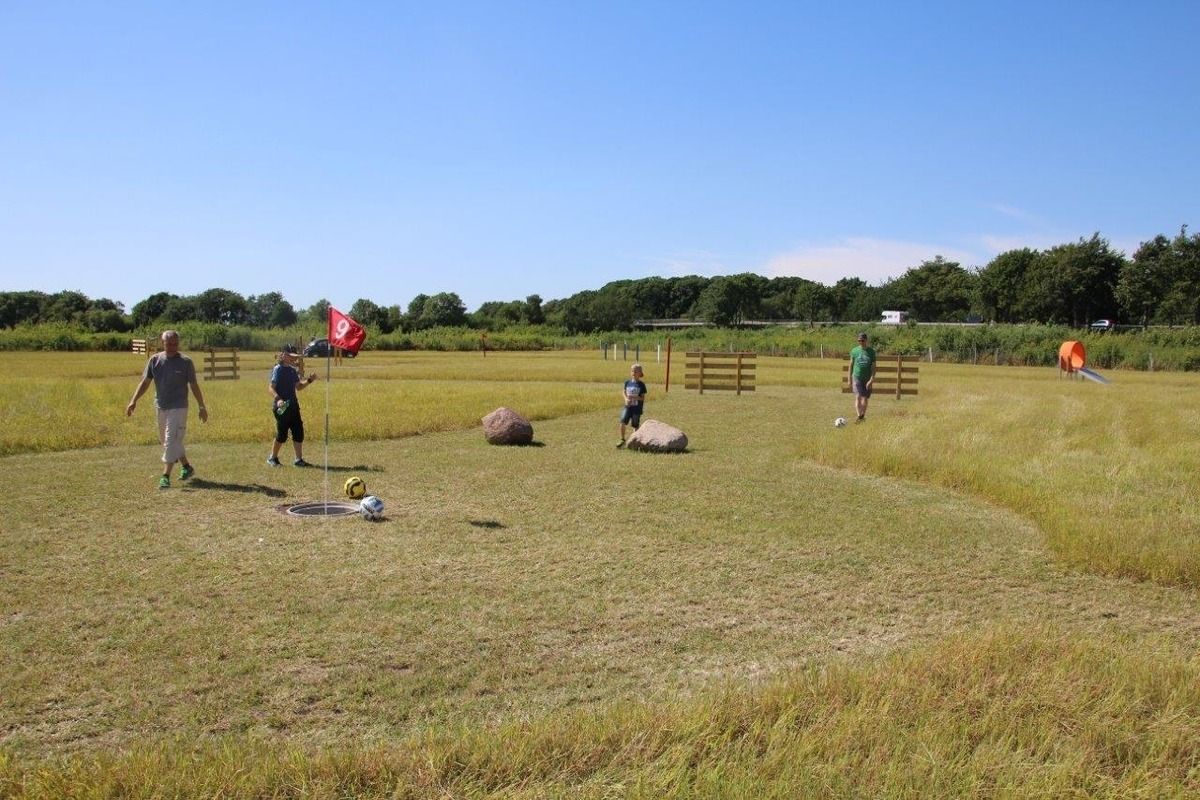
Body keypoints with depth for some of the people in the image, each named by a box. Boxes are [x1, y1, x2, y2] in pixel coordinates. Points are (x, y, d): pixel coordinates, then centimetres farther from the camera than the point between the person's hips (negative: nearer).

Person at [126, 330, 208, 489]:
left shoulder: (185, 362, -5)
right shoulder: (154, 360, 3)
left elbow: (194, 386, 0)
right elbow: (145, 382, 4)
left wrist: (202, 407, 1)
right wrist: (133, 401, -7)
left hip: (178, 408, -5)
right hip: (161, 407, 5)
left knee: (171, 440, -11)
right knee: (165, 440, 14)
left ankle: (165, 476, -9)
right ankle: (187, 467, 31)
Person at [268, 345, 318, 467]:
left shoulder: (292, 370, 12)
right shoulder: (278, 369, -11)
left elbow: (298, 387, 19)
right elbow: (271, 387, -17)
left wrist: (309, 380, 4)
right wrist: (278, 399, -33)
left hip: (293, 405, 8)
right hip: (281, 407, -8)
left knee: (298, 432, 4)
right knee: (282, 434, 0)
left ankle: (299, 459, 9)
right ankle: (273, 458, 18)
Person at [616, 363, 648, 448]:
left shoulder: (641, 385, -5)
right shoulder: (627, 382, 5)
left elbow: (643, 398, -6)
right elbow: (623, 392, 13)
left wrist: (634, 397, -21)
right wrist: (626, 398, -8)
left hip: (637, 408, -2)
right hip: (627, 406, 2)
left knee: (635, 426, 6)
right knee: (623, 422, -13)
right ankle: (622, 440, 0)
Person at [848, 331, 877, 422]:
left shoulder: (871, 351, 0)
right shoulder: (854, 351, 2)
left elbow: (873, 366, -3)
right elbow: (851, 365, 9)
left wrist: (871, 379, -14)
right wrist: (849, 380, 8)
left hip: (867, 379, 0)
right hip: (857, 378, 0)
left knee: (865, 398, 4)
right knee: (858, 397, -15)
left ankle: (863, 416, 20)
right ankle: (859, 416, -20)